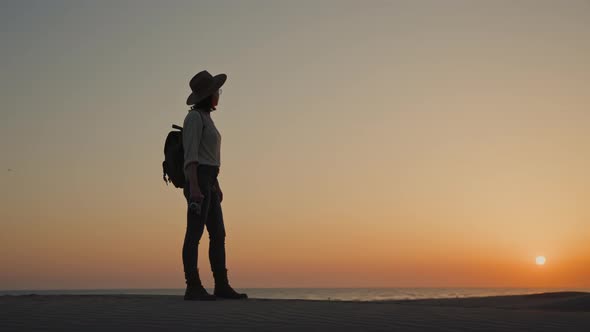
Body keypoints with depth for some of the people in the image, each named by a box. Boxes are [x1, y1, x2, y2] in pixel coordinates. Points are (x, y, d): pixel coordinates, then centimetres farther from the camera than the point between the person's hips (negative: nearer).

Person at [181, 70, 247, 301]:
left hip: (208, 182, 10)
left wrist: (216, 186, 24)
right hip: (198, 181, -10)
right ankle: (193, 288, -8)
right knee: (195, 234, -10)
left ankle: (222, 286, 8)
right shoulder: (194, 117, -8)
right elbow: (190, 154, -16)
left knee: (218, 235, 6)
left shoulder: (205, 119, 22)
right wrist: (193, 187, -24)